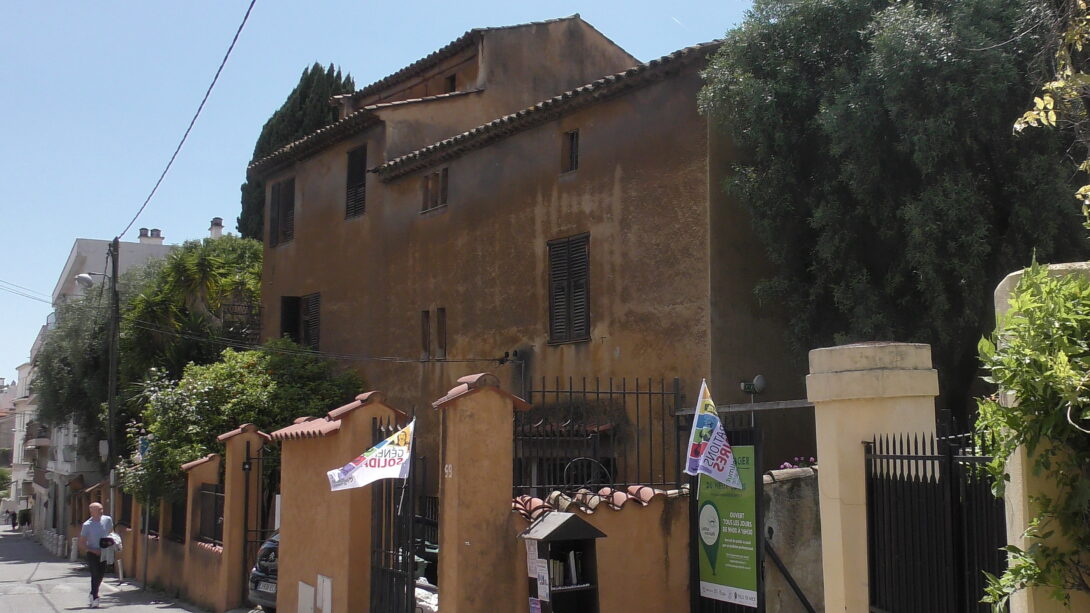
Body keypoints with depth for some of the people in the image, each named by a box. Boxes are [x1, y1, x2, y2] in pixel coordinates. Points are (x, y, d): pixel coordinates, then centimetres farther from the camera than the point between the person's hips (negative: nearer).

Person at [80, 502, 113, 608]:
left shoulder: (107, 520, -2)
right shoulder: (87, 525, -15)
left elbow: (111, 533, 17)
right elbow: (82, 542, -10)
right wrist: (94, 550, -18)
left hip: (104, 553, 4)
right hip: (93, 554, -4)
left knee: (100, 575, 12)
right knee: (95, 575, -6)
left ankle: (92, 595, 33)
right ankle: (95, 598, 5)